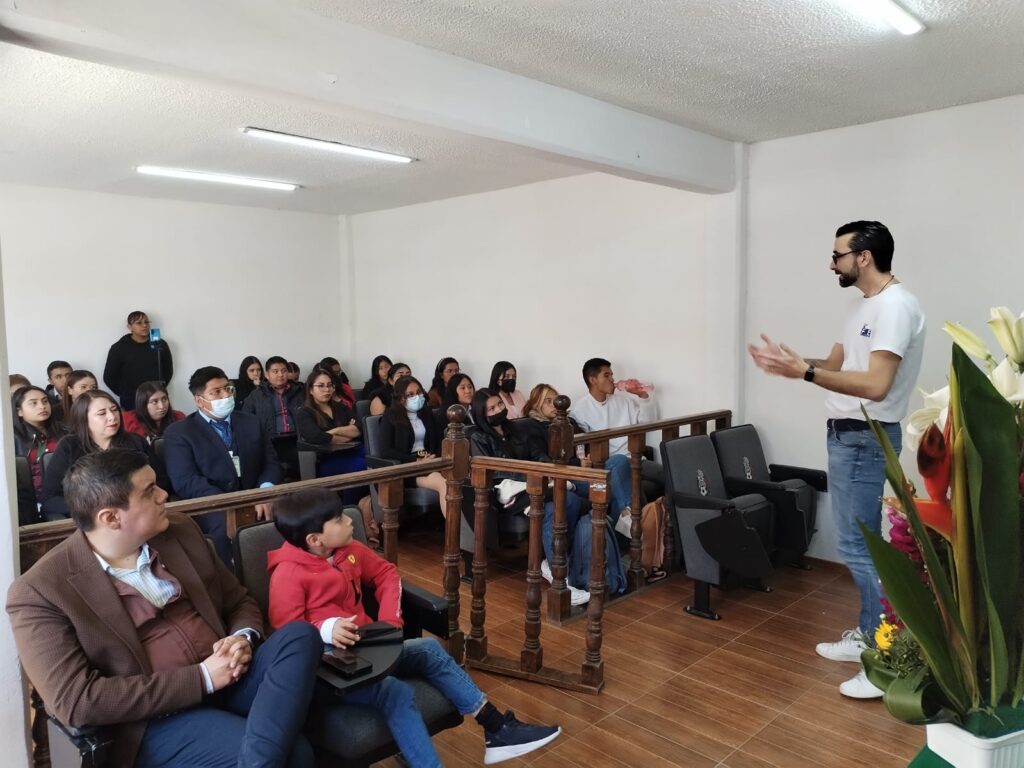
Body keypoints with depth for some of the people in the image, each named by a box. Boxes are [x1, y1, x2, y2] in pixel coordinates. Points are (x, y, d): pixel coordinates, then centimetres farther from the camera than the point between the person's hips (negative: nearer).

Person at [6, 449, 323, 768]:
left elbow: (239, 601, 16)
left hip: (231, 676, 7)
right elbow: (75, 701, -16)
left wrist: (244, 639, -9)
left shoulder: (180, 531, 7)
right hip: (156, 719, -7)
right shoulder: (39, 591, -8)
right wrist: (201, 678, -19)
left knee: (300, 634, -26)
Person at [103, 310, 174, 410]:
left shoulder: (161, 344, 5)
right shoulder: (118, 348, -1)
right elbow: (109, 377, 3)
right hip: (131, 402, -2)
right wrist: (125, 394, 0)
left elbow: (168, 370, 13)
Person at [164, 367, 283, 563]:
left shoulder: (251, 423, 18)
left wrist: (265, 492, -12)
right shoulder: (178, 433, 5)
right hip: (210, 508, -3)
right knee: (228, 525, -36)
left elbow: (271, 463, 11)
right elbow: (186, 482, -7)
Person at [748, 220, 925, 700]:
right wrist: (794, 363, 1)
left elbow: (876, 385, -27)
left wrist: (804, 372, -27)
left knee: (857, 547, -7)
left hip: (866, 439, -10)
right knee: (860, 543, 16)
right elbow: (836, 365, 17)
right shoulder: (864, 305, 14)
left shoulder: (896, 305, -18)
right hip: (844, 434, 10)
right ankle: (869, 636, 28)